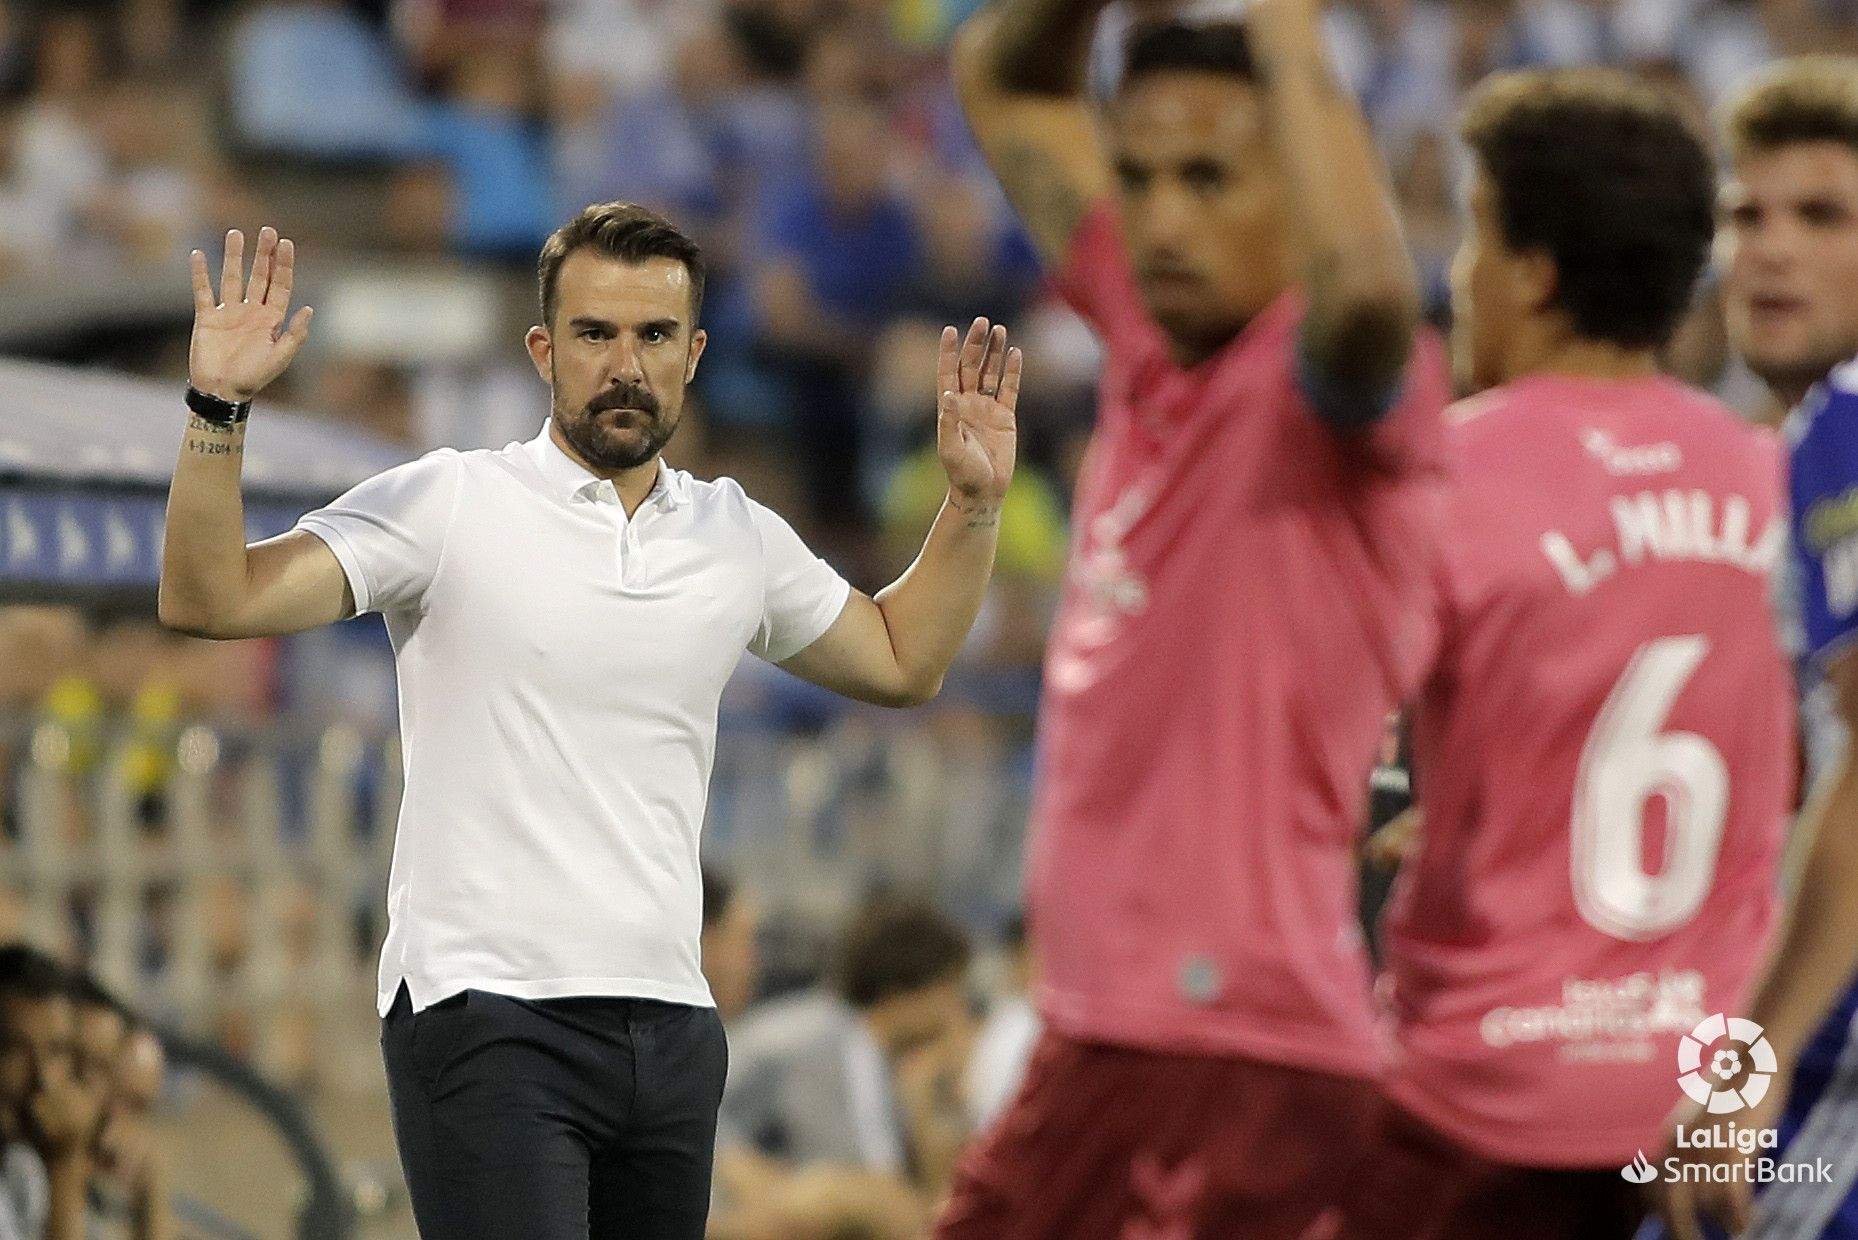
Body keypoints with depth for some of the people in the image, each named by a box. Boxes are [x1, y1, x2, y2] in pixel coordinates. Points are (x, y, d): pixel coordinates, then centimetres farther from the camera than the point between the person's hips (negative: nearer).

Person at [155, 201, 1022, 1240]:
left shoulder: (741, 536, 13)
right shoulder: (446, 504, -3)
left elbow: (902, 661, 29)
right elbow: (210, 601, -10)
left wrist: (975, 502, 17)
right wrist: (221, 410, -22)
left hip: (671, 1025, 6)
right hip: (487, 1016, -6)